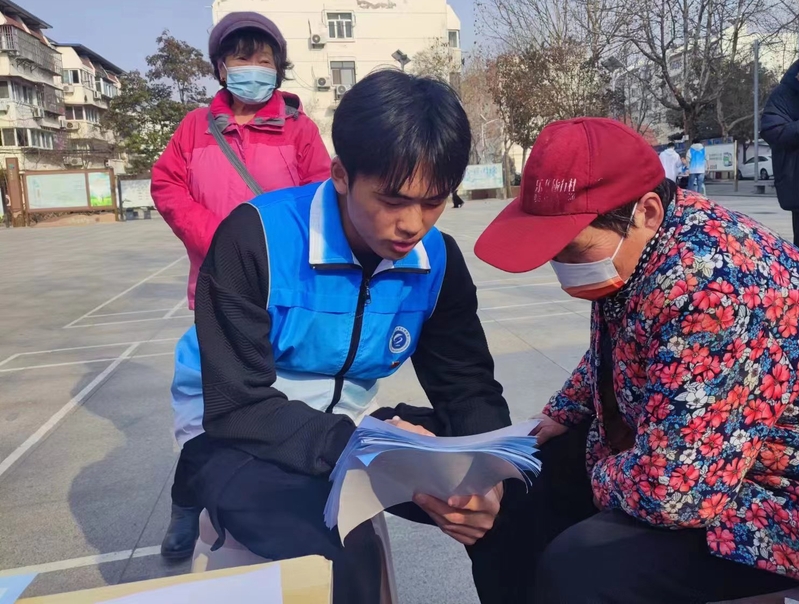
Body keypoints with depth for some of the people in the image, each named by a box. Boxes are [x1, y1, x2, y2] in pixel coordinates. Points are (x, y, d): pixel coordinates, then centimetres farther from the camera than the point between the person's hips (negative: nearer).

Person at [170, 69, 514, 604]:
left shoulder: (438, 260, -9)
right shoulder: (256, 238, -24)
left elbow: (470, 387, -5)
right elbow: (236, 406, -24)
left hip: (353, 427, 5)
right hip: (240, 437, -4)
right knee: (342, 555, -34)